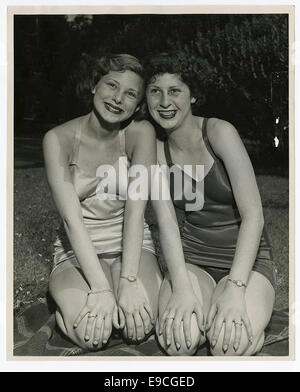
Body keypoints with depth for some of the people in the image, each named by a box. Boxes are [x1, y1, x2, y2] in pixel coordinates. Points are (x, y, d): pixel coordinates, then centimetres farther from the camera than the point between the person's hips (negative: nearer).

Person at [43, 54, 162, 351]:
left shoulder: (141, 133, -9)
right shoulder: (59, 139, -11)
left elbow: (136, 207, -19)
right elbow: (72, 217, -20)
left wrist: (128, 280, -29)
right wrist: (100, 288, -29)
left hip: (131, 245, 1)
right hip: (78, 251, 0)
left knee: (140, 325, -26)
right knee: (91, 334, -24)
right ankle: (68, 299, 10)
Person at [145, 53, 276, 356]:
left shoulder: (219, 132, -14)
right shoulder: (157, 150, -1)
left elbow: (253, 215, -19)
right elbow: (167, 223, -11)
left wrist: (235, 286, -29)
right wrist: (181, 287, -26)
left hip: (245, 255, -2)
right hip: (193, 257, 2)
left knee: (230, 345, -28)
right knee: (177, 339, -27)